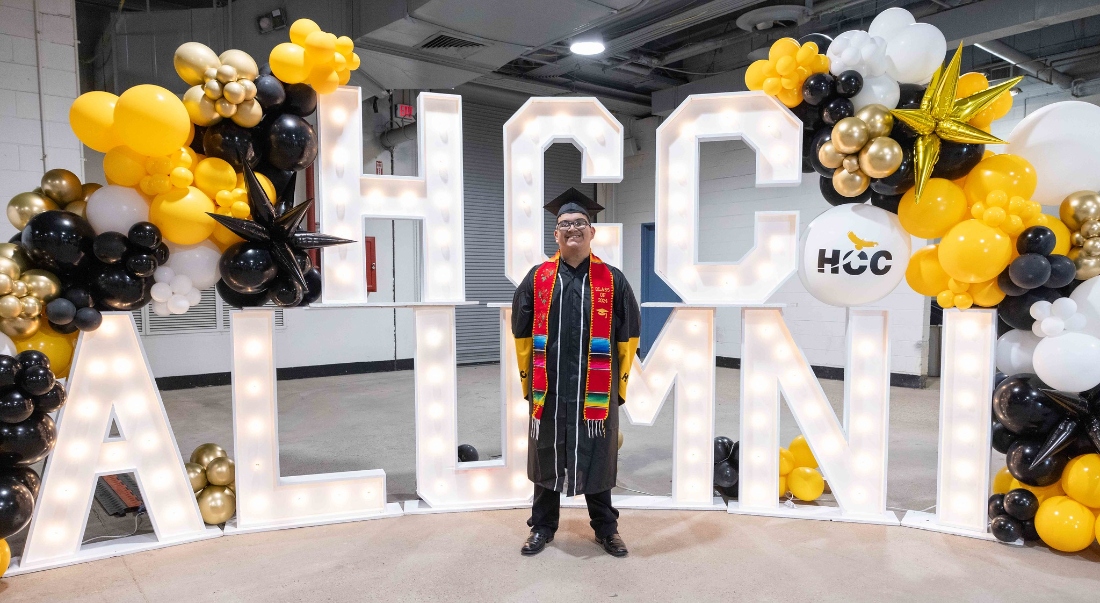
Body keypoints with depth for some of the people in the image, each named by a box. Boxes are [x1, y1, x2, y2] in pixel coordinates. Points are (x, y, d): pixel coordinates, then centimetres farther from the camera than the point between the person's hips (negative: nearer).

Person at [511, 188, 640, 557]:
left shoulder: (612, 281, 1)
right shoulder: (537, 278, 3)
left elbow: (628, 336, 5)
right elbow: (522, 334, 8)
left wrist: (620, 384, 4)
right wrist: (527, 381, 7)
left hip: (597, 391, -1)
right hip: (548, 390, 1)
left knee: (596, 458, 11)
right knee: (547, 457, 12)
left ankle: (606, 529, 29)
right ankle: (543, 527, 29)